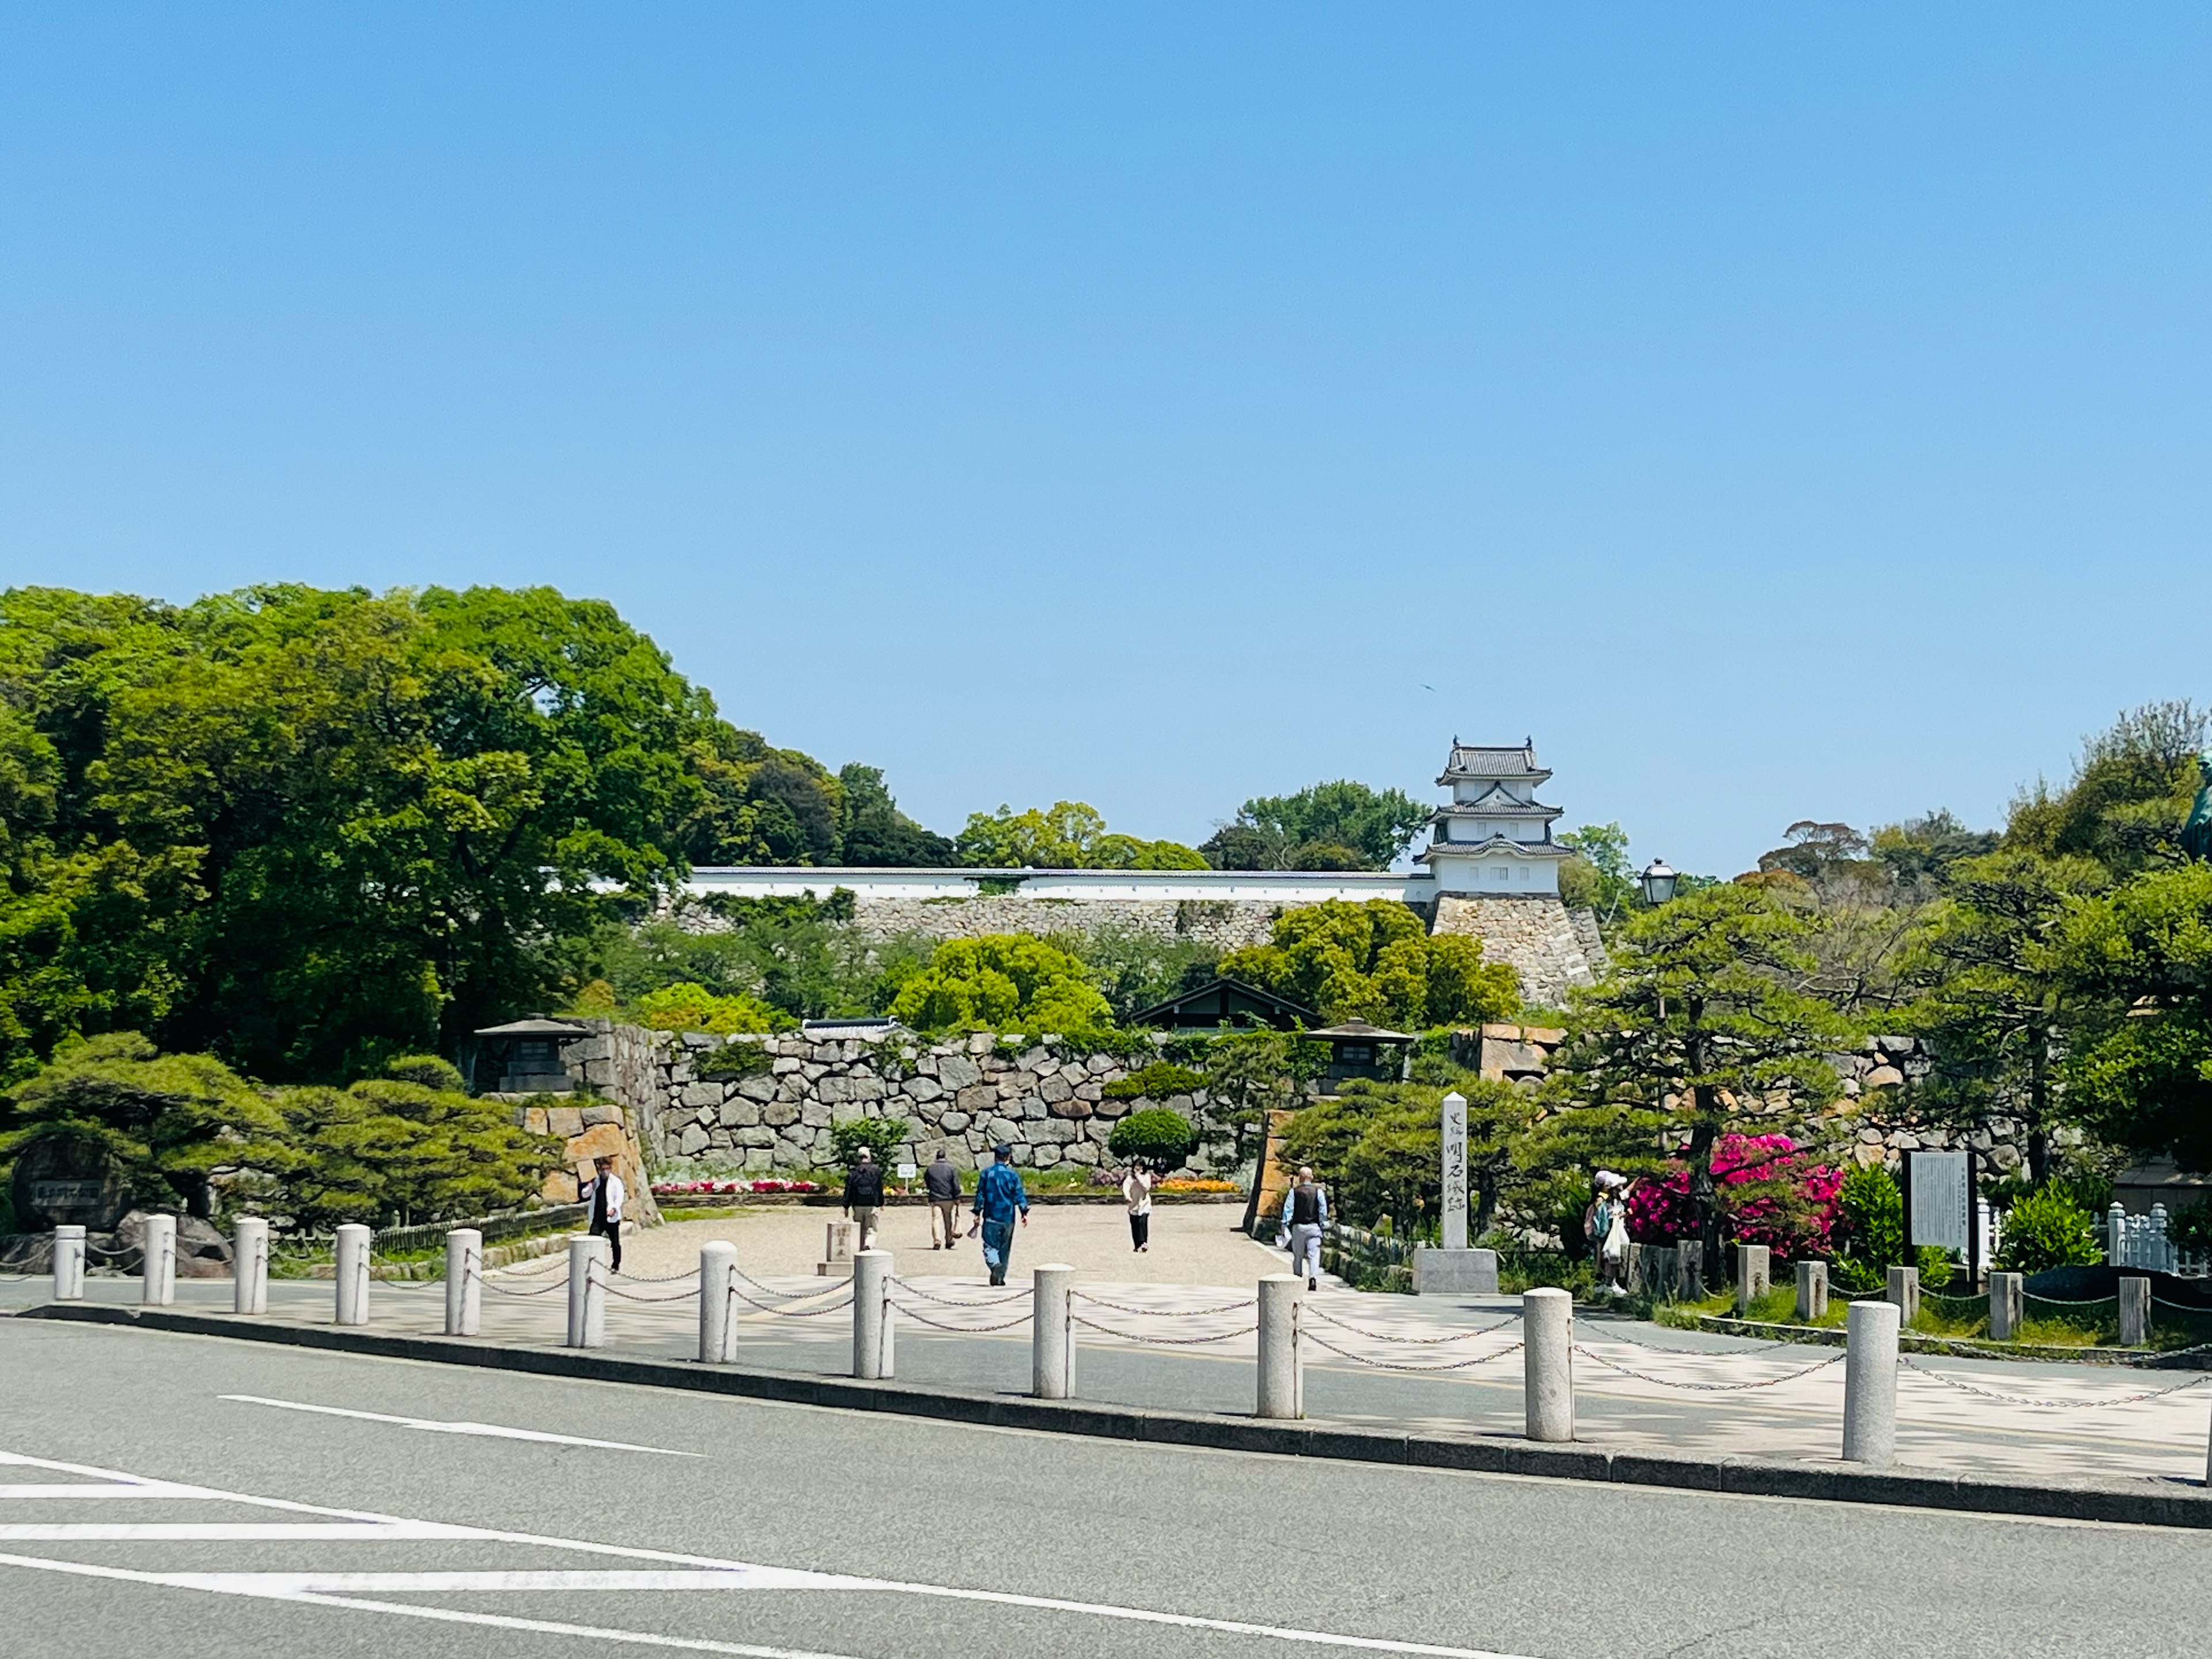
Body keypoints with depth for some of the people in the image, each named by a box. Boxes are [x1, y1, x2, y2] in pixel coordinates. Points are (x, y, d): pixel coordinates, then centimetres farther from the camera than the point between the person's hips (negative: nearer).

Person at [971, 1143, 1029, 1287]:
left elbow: (980, 1195, 2)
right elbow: (1019, 1195, -4)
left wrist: (978, 1214, 7)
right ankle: (1000, 1277, 15)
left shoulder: (986, 1174, 0)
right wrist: (1024, 1212, -2)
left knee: (989, 1246, -1)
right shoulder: (1013, 1175, -1)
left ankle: (995, 1265, -30)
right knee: (1005, 1248, 12)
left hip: (991, 1217, -1)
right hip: (1008, 1218, 1)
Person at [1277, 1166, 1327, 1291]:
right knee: (1314, 1255, -4)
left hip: (1298, 1226, 0)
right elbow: (1323, 1210, 0)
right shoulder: (1318, 1191, 0)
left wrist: (1284, 1226, -3)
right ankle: (1313, 1277, -22)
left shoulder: (1294, 1192, 0)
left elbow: (1288, 1209, -4)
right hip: (1314, 1226, 0)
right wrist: (1323, 1224, 9)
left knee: (1298, 1256, 11)